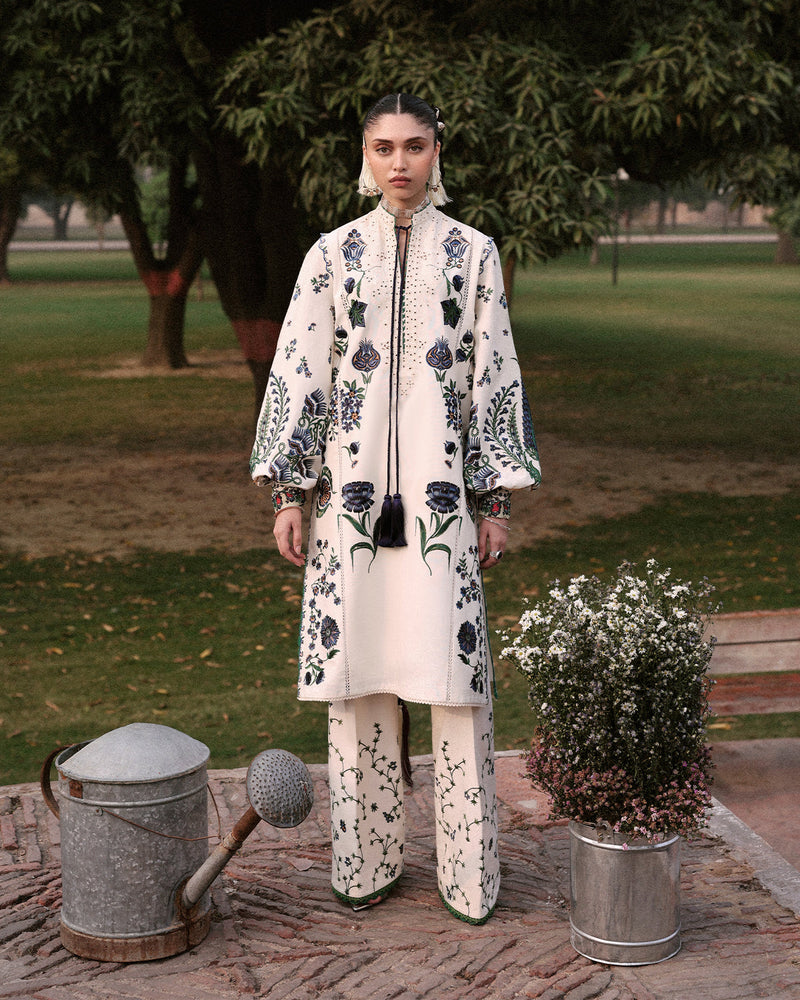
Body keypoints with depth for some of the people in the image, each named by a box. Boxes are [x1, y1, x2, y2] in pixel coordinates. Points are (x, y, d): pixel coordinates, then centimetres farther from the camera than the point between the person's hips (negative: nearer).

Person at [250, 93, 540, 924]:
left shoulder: (472, 254, 6)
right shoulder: (333, 254, 7)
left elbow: (495, 378, 5)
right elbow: (297, 372, 6)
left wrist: (496, 502, 1)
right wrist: (289, 494, 1)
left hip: (439, 492, -1)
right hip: (352, 489, 1)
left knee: (454, 677, -2)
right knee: (356, 676, 5)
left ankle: (467, 873, 10)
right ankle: (366, 861, 19)